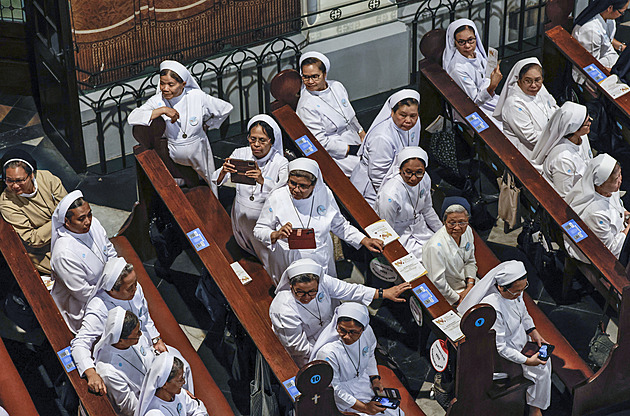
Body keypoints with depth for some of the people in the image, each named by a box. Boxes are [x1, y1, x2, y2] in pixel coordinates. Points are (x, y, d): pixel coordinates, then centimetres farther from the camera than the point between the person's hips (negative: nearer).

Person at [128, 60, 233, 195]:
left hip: (199, 153, 1)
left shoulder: (197, 97, -17)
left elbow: (226, 108, -3)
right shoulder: (157, 101, -16)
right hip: (174, 157, 0)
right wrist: (162, 110, -37)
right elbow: (132, 118, -31)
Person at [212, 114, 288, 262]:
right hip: (241, 216, 3)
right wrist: (223, 171, -32)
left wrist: (262, 181, -45)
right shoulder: (240, 154, -5)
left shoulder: (281, 163, -14)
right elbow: (215, 182, -8)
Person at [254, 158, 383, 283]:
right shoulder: (277, 198, -13)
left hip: (322, 262, 2)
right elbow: (259, 230, -5)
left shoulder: (324, 194, -6)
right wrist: (275, 235, -25)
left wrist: (364, 240, 2)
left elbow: (339, 225, 10)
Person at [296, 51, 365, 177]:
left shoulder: (337, 86, 5)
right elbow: (320, 142, -19)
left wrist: (362, 134, 12)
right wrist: (352, 150, -19)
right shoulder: (306, 107, -17)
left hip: (356, 142, 8)